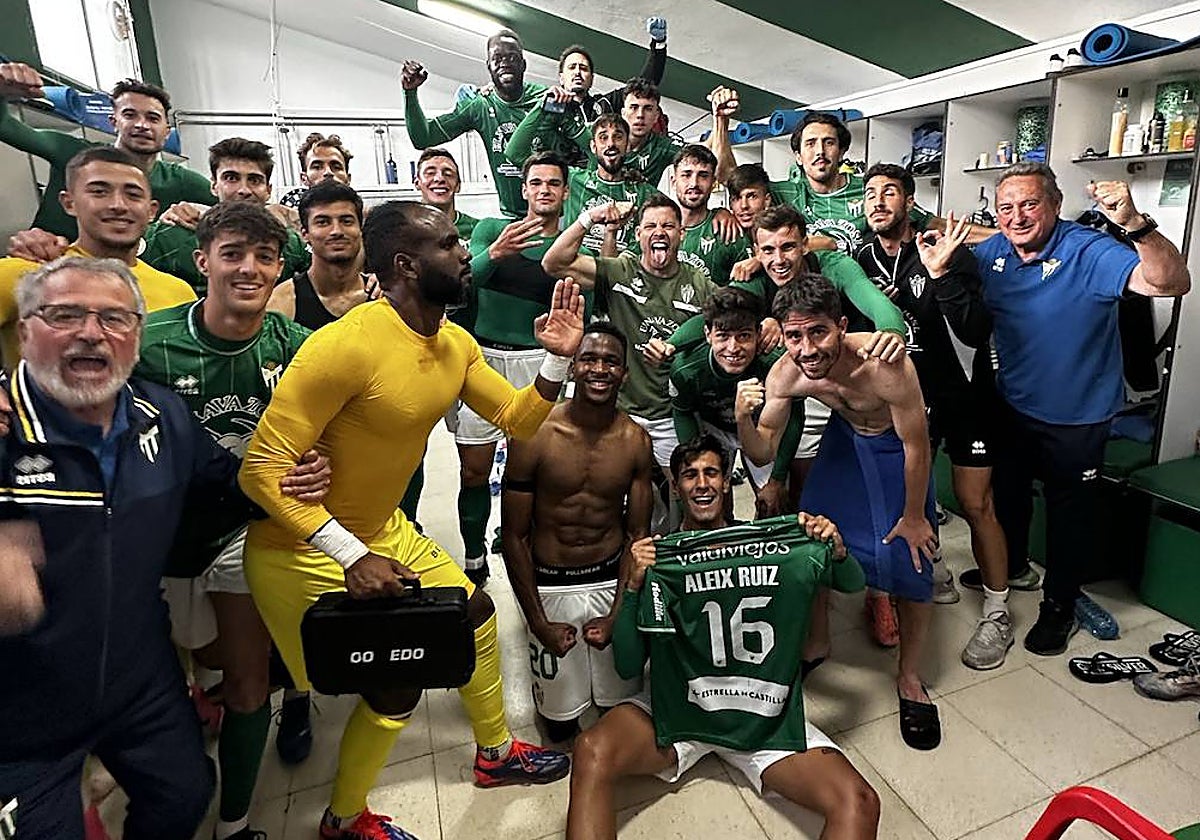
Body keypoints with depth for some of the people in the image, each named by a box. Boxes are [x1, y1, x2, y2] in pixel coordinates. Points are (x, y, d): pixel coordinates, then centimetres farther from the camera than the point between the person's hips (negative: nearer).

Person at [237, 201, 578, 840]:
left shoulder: (456, 344, -2)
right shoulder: (345, 345, -29)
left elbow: (519, 419, 4)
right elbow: (262, 467, -28)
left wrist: (559, 357, -12)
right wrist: (352, 556, -30)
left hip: (384, 530, 9)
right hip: (302, 550, -8)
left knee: (474, 610, 16)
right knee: (397, 684, -4)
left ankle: (496, 753, 43)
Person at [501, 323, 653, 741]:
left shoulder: (636, 441, -7)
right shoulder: (535, 435, -17)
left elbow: (638, 533, 1)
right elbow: (514, 536, -10)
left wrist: (617, 615, -6)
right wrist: (539, 623, -10)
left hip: (613, 580, 2)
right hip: (550, 585, -2)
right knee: (560, 723, 7)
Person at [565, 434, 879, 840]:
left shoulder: (770, 543, 4)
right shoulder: (657, 559, 1)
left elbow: (853, 584, 14)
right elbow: (628, 666, -3)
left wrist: (836, 549, -9)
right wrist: (634, 585, -17)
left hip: (766, 714, 1)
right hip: (679, 705, -1)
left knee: (859, 804, -19)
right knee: (591, 753, -27)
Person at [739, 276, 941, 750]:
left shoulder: (885, 366, -40)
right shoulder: (785, 375, -26)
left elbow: (916, 447, -24)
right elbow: (762, 454, -17)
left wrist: (914, 516, -13)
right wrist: (743, 418, -38)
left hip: (898, 446, -3)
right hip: (844, 436, 4)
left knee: (909, 559, -6)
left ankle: (909, 679, 17)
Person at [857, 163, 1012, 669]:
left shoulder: (946, 253, -14)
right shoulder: (861, 263, 0)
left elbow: (976, 333, -23)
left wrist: (941, 275, -32)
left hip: (963, 394, -4)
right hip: (904, 396, 5)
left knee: (975, 505, -3)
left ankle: (997, 615, 13)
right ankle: (937, 576, 37)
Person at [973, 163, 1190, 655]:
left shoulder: (1089, 252, -23)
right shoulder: (990, 254, -7)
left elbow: (1172, 283, -34)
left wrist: (1135, 224, -50)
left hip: (1076, 418, -5)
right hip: (1012, 406, 5)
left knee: (1070, 515, 12)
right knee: (1005, 493, 24)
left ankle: (1059, 607, 32)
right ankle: (1011, 566, 50)